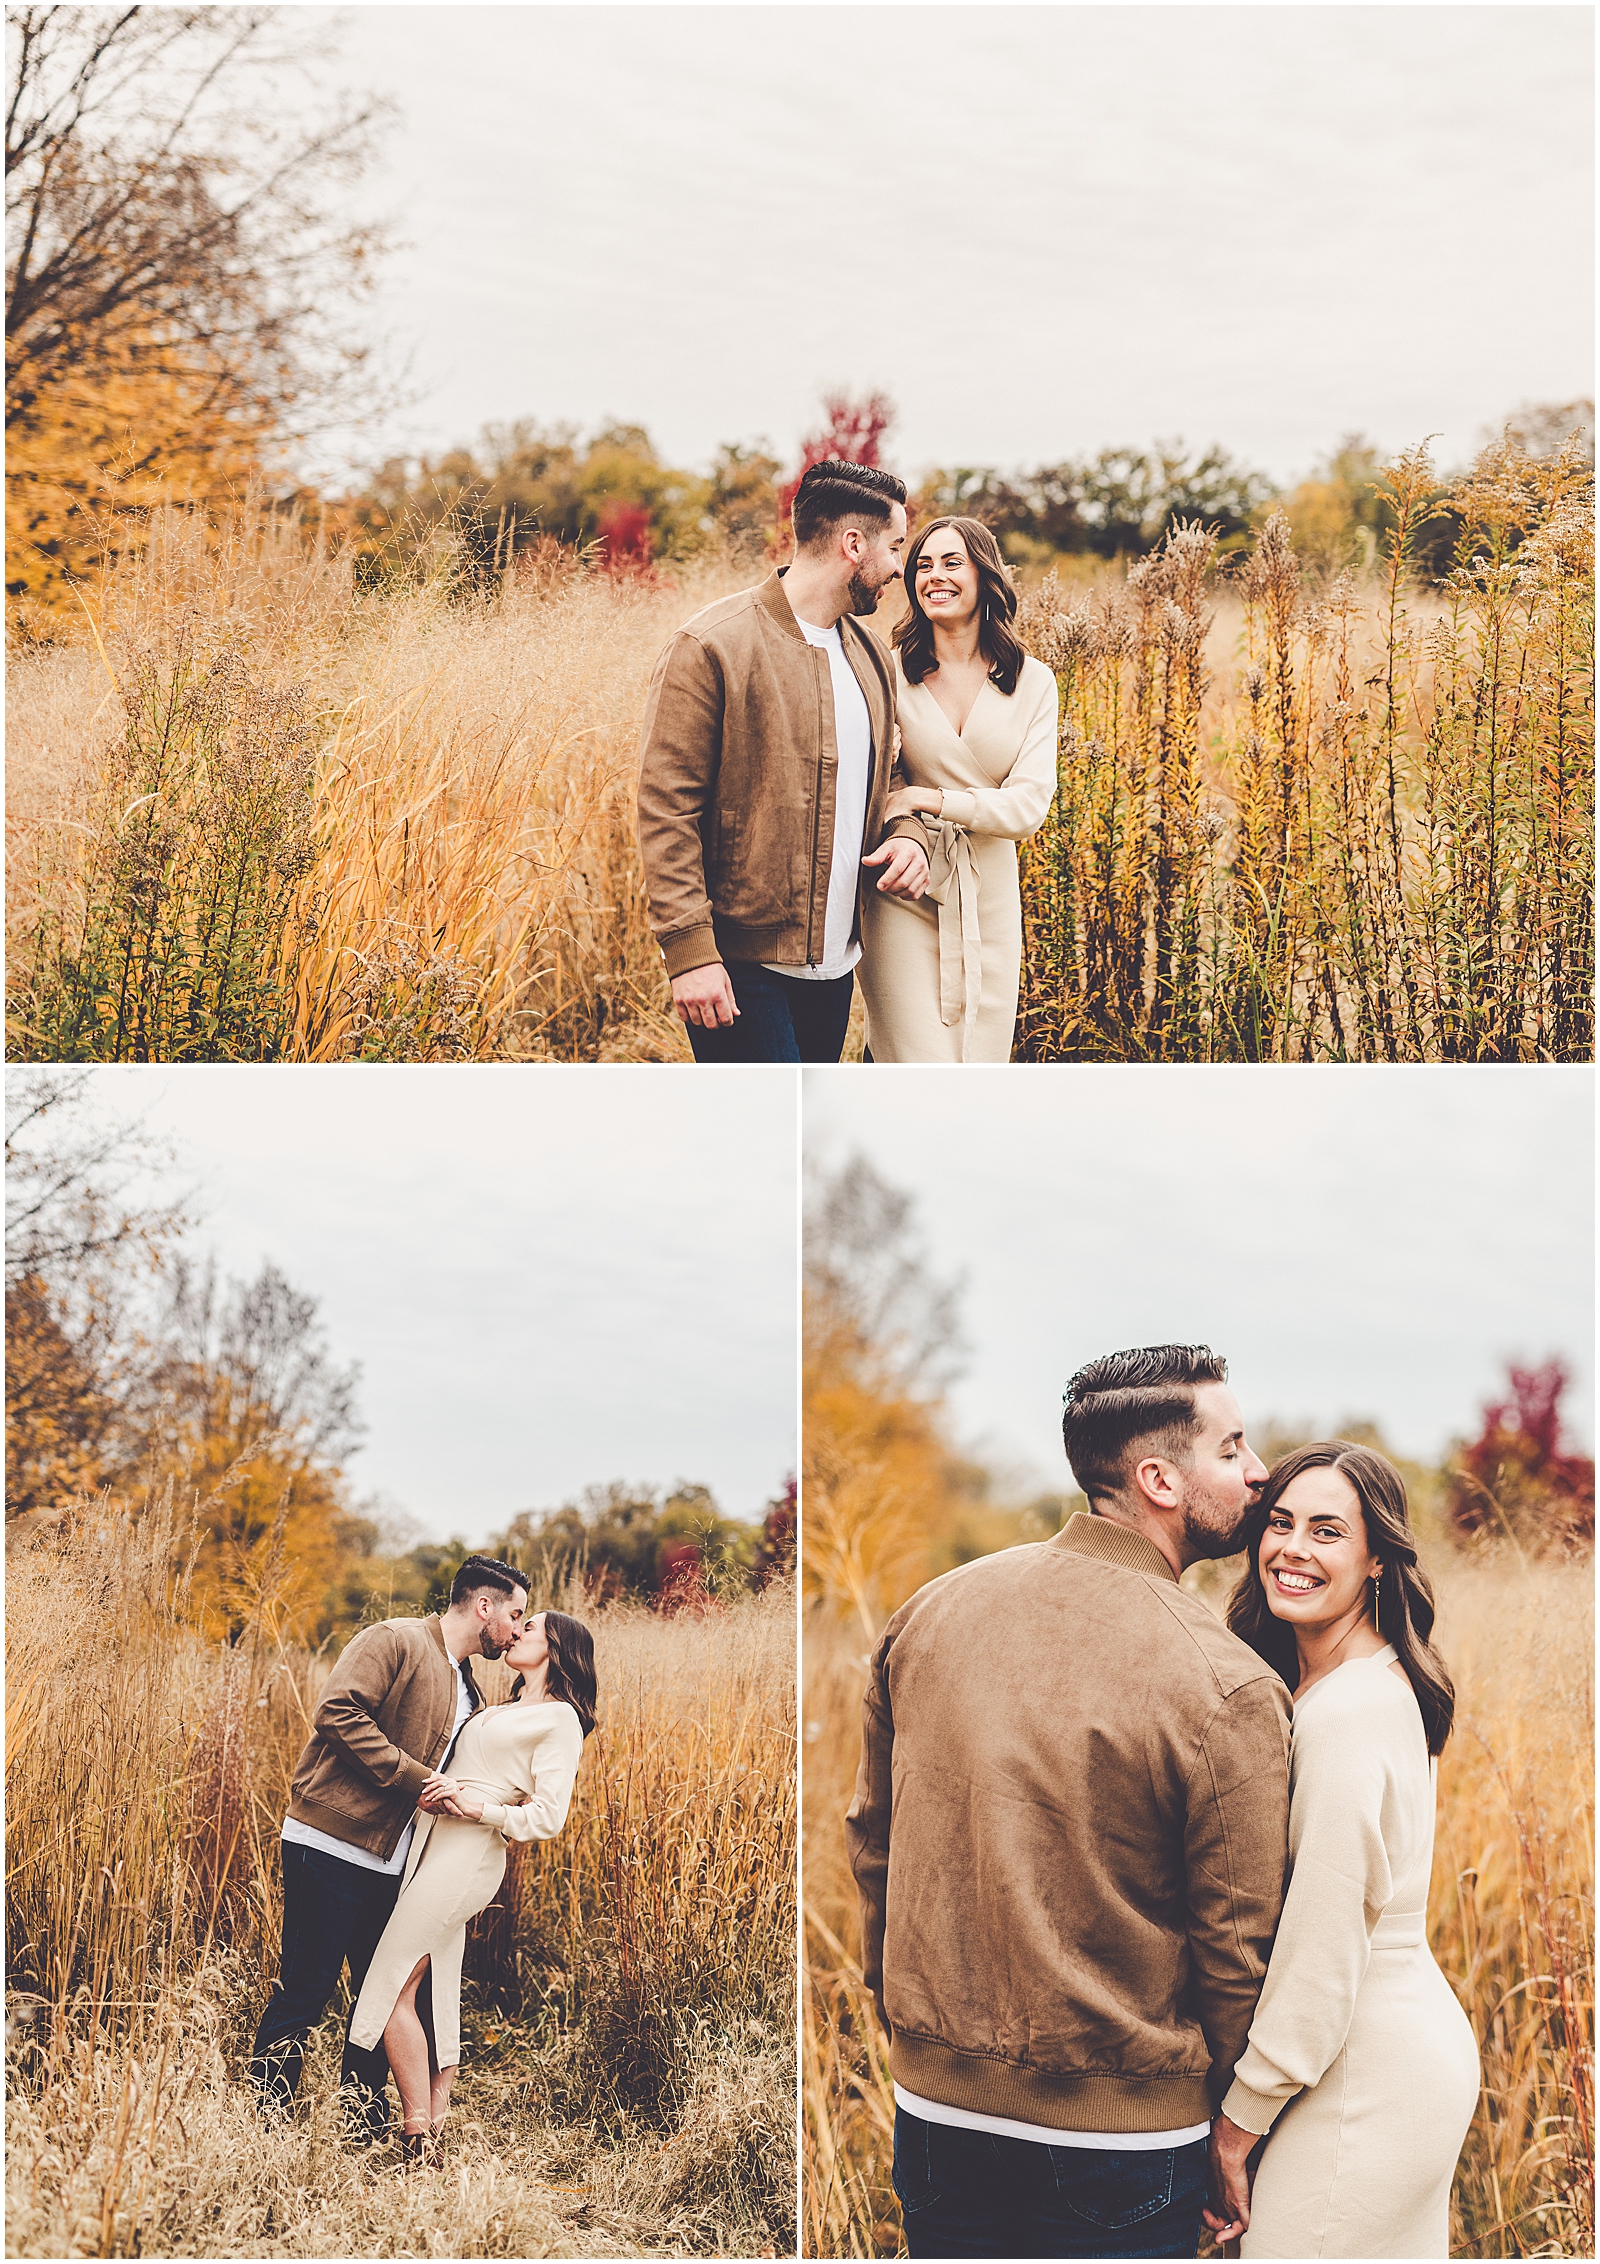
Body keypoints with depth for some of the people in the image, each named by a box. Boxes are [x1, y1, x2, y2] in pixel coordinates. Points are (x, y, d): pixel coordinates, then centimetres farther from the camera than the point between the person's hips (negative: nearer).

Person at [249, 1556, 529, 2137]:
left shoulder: (468, 1696, 19)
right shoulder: (396, 1642, -7)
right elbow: (337, 1712, -20)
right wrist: (414, 1778, -19)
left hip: (389, 1866, 8)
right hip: (329, 1847, -8)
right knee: (303, 1994, -5)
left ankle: (365, 2129, 21)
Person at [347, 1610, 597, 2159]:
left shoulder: (559, 1721, -3)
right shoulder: (503, 1712, 22)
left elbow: (547, 1818, -11)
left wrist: (479, 1808, -20)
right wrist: (435, 1790, 0)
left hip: (467, 1858, -8)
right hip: (433, 1845, 8)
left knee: (393, 1987, -11)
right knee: (432, 1993, 7)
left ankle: (417, 2137, -7)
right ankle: (436, 2123, 10)